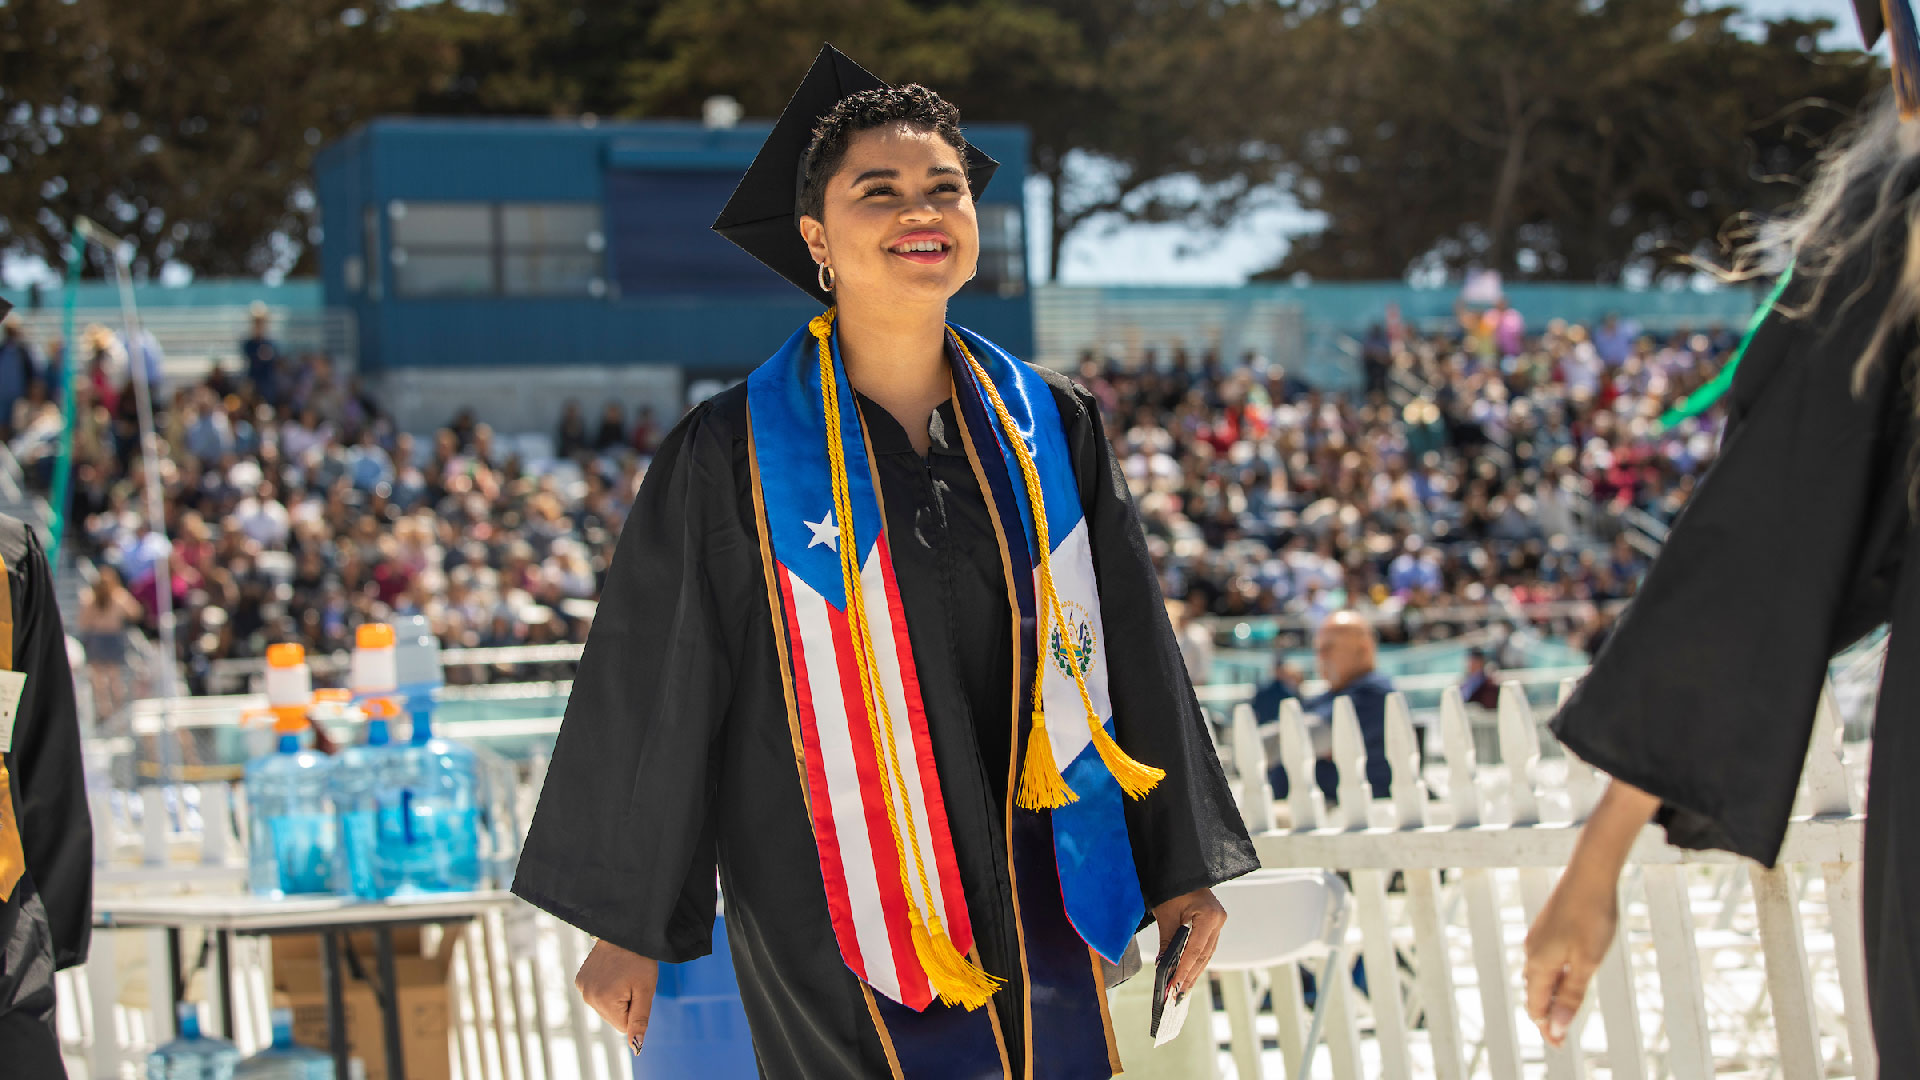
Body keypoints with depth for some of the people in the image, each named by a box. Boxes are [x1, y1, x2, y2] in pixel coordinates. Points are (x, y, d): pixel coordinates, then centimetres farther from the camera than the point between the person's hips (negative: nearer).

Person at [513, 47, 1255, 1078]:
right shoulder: (734, 457, -8)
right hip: (841, 938, -4)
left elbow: (1133, 650, 8)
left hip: (1041, 919, 4)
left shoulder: (1051, 430, 3)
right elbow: (651, 694, -4)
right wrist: (628, 924, -1)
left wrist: (1181, 867, 9)